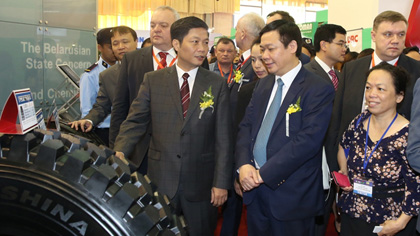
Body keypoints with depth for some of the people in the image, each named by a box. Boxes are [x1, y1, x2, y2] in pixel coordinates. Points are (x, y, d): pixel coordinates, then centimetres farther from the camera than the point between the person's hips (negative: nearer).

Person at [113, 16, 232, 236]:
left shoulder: (217, 84, 0)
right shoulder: (153, 80, 1)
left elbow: (223, 137, -2)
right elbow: (135, 122, -1)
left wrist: (221, 182, -5)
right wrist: (119, 152, -20)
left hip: (201, 182, 0)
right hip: (161, 179, 1)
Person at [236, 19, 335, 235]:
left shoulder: (319, 89, -11)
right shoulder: (263, 84, 11)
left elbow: (308, 140, -20)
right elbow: (246, 126, 7)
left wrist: (264, 174, -19)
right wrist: (244, 164, -10)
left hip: (291, 194, -6)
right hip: (254, 187, 6)